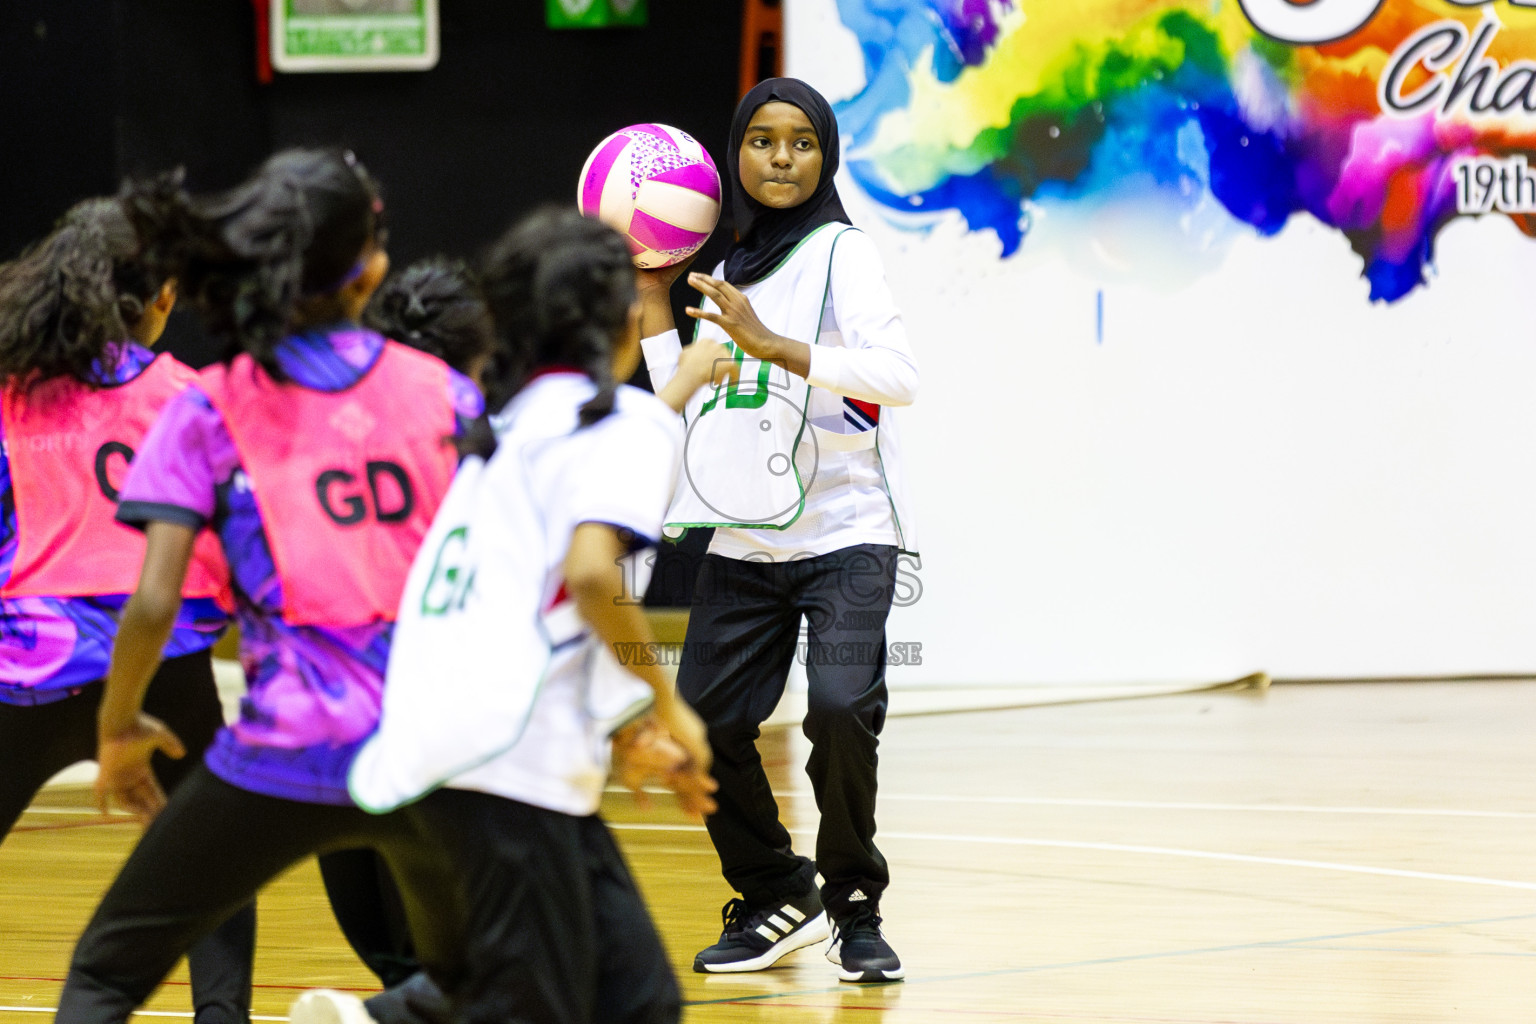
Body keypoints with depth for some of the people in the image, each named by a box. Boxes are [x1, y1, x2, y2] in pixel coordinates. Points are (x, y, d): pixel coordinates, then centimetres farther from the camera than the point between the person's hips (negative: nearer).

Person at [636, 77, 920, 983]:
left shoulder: (841, 254, -5)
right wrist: (653, 306, 14)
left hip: (845, 536, -6)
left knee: (840, 707, -23)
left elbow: (899, 374, -20)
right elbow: (692, 413, 19)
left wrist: (774, 346, -28)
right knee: (703, 719, -1)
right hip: (745, 544, 6)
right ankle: (776, 899, 20)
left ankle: (853, 906, -3)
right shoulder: (726, 277, 15)